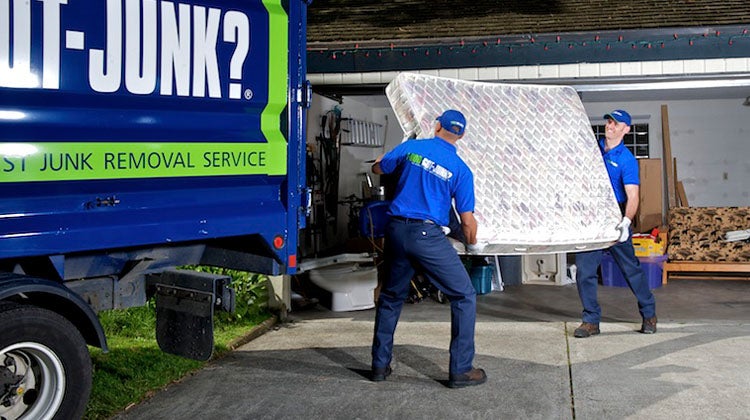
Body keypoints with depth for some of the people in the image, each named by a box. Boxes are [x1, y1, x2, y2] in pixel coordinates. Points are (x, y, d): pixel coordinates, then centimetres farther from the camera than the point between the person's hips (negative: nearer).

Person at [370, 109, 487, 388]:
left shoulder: (411, 147, 5)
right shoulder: (461, 170, 0)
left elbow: (377, 168, 21)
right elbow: (467, 221, -1)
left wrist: (391, 158, 43)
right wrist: (472, 241, 20)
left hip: (396, 230, 4)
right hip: (428, 236, -4)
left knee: (391, 297, 20)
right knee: (464, 296, 8)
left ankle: (380, 365, 25)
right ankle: (460, 370, 6)